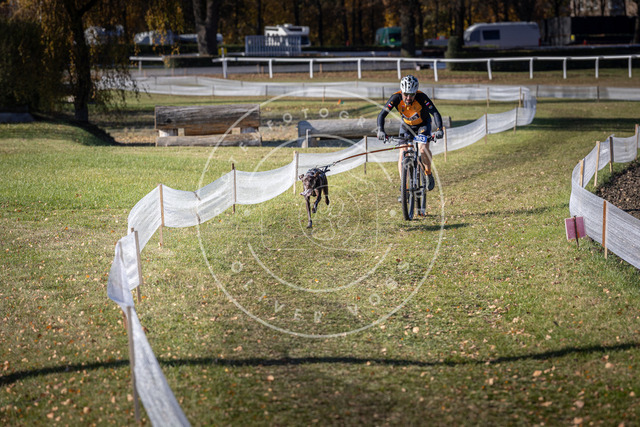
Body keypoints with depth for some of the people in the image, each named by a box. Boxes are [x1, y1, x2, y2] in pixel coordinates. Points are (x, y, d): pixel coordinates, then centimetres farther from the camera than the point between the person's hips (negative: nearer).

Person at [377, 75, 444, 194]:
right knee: (402, 153, -14)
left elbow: (435, 113, -38)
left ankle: (428, 174, 3)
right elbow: (382, 114, -31)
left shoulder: (421, 97, -33)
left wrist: (439, 129, -54)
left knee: (423, 148, -25)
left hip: (423, 125, -2)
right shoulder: (396, 98, -29)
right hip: (406, 126, 2)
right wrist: (380, 131, -48)